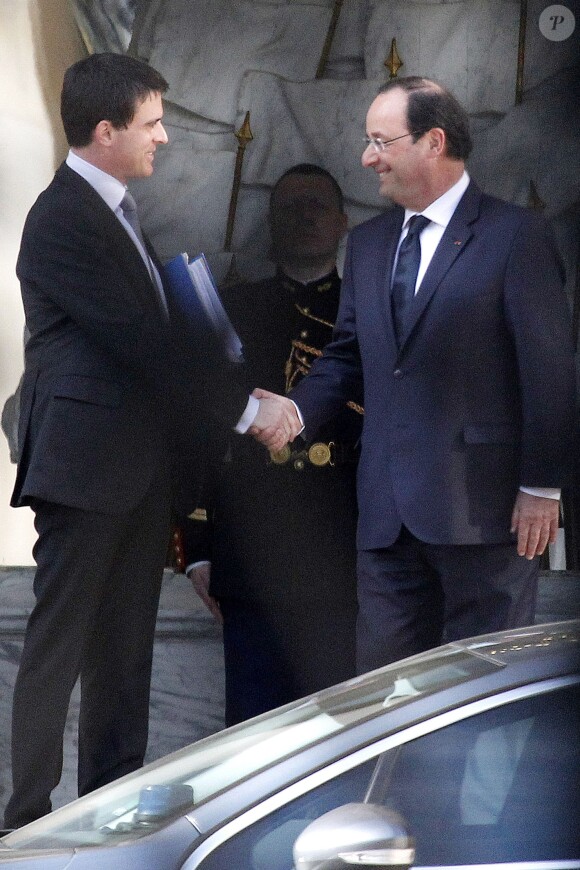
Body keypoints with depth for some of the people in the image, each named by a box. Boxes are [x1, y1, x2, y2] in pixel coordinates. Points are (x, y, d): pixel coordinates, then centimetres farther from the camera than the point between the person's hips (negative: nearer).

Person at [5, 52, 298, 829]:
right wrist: (246, 407, -16)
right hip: (84, 466, -9)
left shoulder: (117, 211, 14)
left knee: (125, 650, 13)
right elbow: (141, 341, -20)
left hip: (136, 466, 9)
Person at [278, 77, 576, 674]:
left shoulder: (514, 234, -6)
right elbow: (346, 356, 18)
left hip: (482, 507, -6)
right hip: (388, 510, 6)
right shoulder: (368, 243, 15)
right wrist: (296, 412, -2)